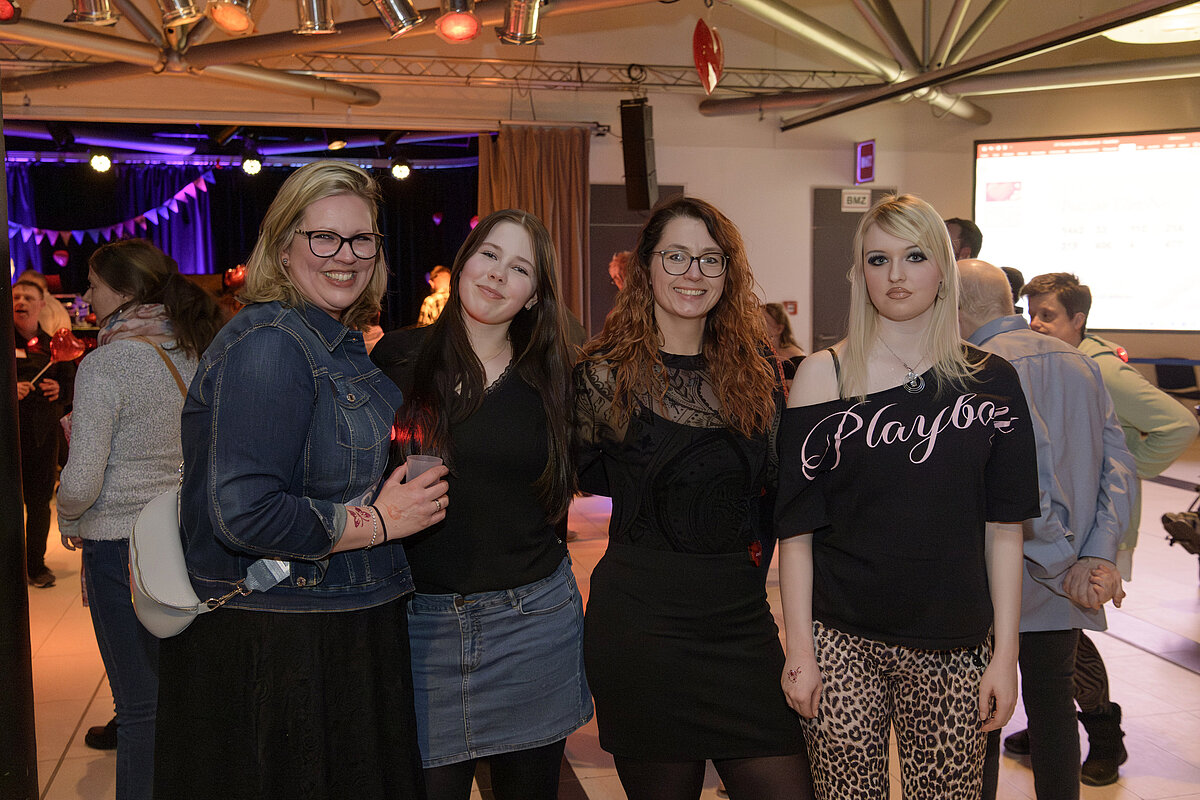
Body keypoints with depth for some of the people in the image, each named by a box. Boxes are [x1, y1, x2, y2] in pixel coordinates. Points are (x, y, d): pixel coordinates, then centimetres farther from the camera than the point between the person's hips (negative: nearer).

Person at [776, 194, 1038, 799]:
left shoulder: (990, 381, 3)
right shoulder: (824, 375, -2)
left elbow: (1004, 528, 4)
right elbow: (796, 526, -3)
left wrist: (1005, 654, 1)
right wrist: (799, 649, -6)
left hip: (954, 649, 1)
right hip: (841, 642, -1)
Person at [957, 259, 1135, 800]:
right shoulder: (1079, 362, 7)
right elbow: (1117, 465, 1)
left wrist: (1063, 565, -13)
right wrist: (1099, 556, -5)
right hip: (1063, 588, 6)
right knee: (1052, 700, 19)